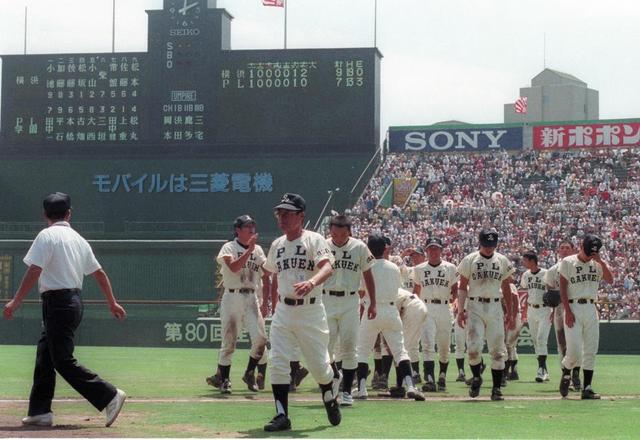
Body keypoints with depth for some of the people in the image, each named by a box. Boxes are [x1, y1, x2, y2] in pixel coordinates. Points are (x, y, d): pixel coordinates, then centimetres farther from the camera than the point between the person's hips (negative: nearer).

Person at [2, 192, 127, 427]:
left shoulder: (47, 235, -8)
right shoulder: (78, 239, 14)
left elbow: (34, 271, -19)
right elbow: (99, 273, 19)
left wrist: (16, 301, -17)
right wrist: (112, 303, 27)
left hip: (58, 301, -9)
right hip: (74, 300, 9)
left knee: (63, 360, -8)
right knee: (44, 357, 13)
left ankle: (110, 396, -12)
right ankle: (40, 411, 13)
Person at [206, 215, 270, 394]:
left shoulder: (258, 250, 12)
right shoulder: (229, 248, -1)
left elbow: (265, 278, 12)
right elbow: (234, 267, -20)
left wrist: (264, 303, 4)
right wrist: (249, 250, -22)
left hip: (251, 299, 3)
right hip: (232, 298, -3)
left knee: (260, 337, -11)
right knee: (229, 341, -2)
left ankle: (250, 373, 10)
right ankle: (223, 379, 11)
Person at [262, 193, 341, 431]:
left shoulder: (314, 240, -9)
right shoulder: (277, 245, 11)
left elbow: (327, 268, -26)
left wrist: (312, 282, -45)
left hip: (310, 311, -5)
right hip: (283, 311, 5)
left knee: (319, 364, 3)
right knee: (277, 363, -7)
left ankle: (331, 399, 32)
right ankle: (282, 416, -3)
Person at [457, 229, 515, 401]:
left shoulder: (502, 261, 9)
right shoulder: (469, 260, 1)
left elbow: (506, 288, 15)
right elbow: (462, 287, 2)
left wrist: (510, 313, 11)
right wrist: (461, 310, -8)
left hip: (495, 307, 2)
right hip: (475, 307, -2)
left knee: (498, 350, 0)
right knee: (473, 348, -14)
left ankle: (496, 388, 7)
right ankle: (476, 378, 12)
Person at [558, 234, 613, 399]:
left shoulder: (597, 264, 12)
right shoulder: (568, 262, 1)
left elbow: (610, 280, -3)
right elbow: (563, 288, -4)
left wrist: (601, 261, -12)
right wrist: (568, 311, -12)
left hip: (591, 309, 4)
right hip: (573, 308, -4)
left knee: (591, 351, 2)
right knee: (574, 351, -11)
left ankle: (587, 388, 6)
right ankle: (566, 374, 18)